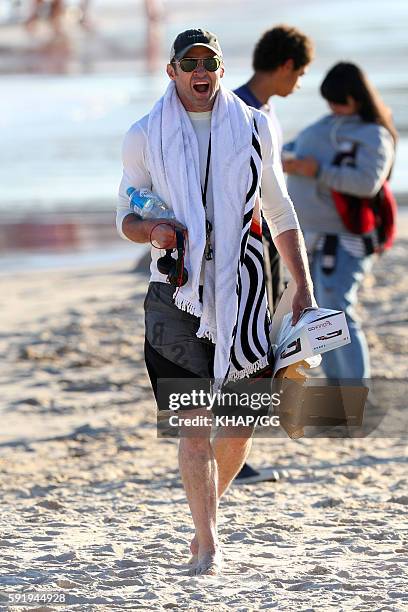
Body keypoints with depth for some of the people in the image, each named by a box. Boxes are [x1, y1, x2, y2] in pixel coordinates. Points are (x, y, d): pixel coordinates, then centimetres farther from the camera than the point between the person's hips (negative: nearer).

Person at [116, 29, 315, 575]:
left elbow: (280, 212, 14)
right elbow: (125, 216, 11)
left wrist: (304, 289, 9)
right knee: (193, 419, -9)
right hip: (178, 291, -1)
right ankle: (207, 543, -9)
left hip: (242, 286, 2)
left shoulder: (253, 128, 8)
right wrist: (152, 230, -13)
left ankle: (209, 508, 25)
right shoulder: (145, 136, 5)